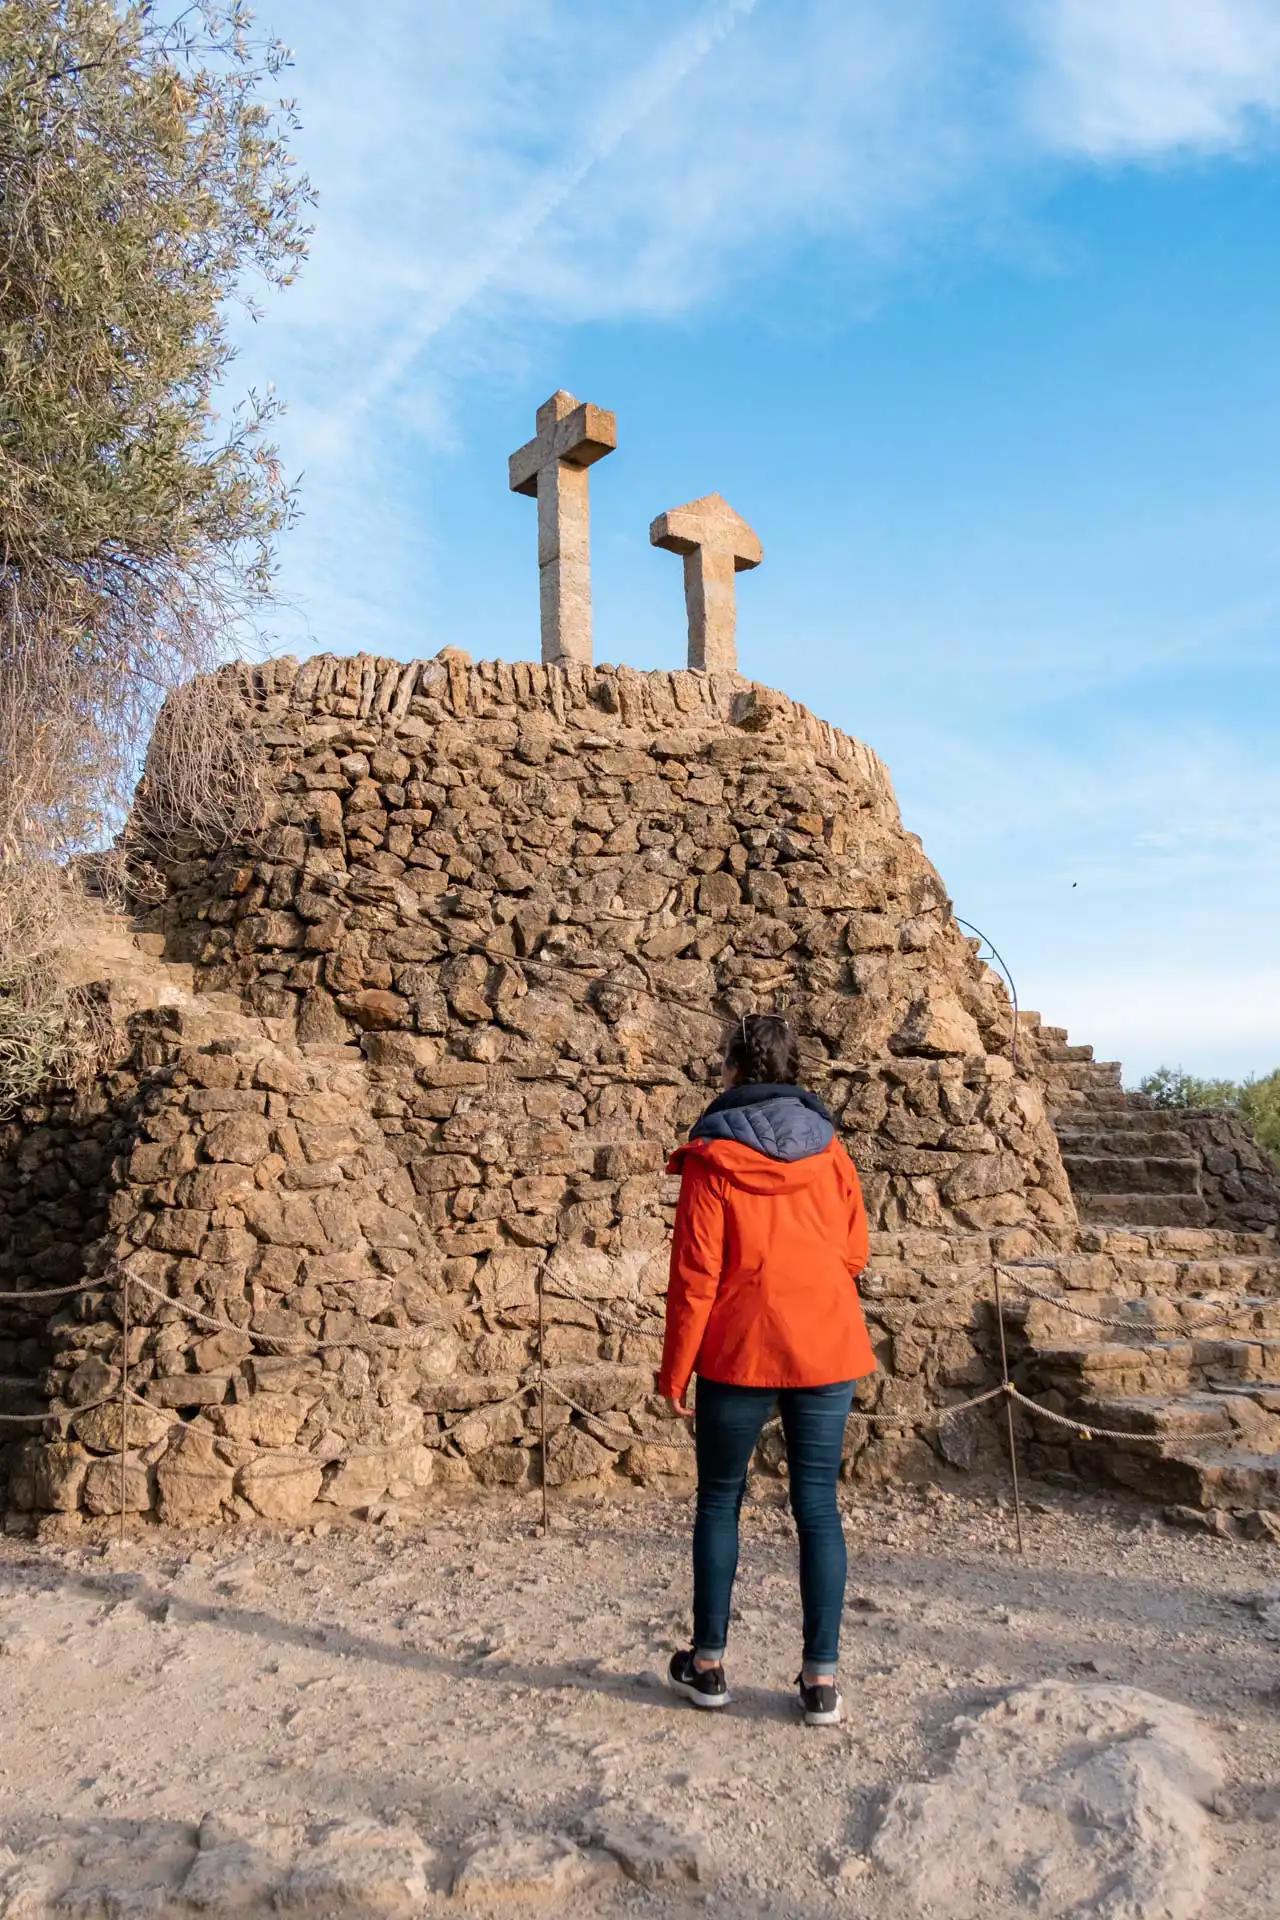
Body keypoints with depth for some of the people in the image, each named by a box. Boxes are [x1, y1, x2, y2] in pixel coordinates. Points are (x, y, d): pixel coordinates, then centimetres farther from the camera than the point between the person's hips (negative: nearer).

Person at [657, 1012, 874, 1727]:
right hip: (826, 1352, 3)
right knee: (819, 1509, 7)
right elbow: (855, 1253, 9)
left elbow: (695, 1274, -9)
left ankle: (709, 1661, 20)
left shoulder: (712, 1157, -8)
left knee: (720, 1503, 12)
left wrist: (675, 1369, -2)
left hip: (739, 1353, -2)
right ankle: (822, 1678, 10)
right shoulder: (830, 1150, 2)